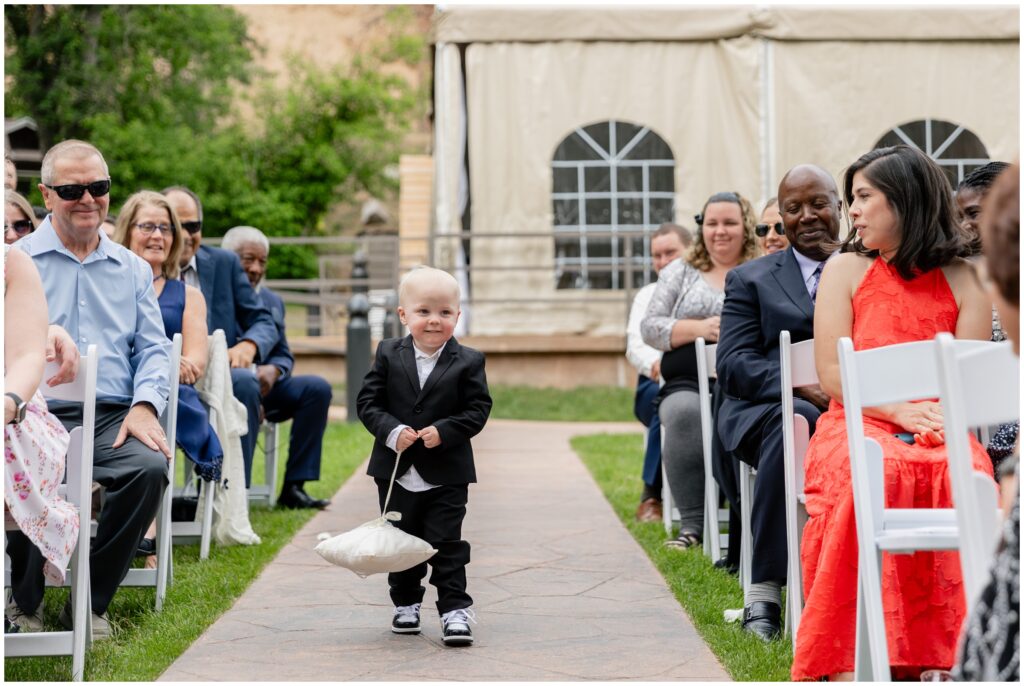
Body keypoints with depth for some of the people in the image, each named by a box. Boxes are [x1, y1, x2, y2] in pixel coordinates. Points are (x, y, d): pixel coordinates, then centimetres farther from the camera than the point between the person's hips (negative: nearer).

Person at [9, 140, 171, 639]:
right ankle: (24, 605, -8)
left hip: (112, 417, 3)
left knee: (150, 467, -30)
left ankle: (89, 603, -12)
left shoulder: (133, 270, 22)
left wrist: (145, 405, -3)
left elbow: (153, 348, 16)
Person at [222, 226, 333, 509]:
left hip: (263, 385, 7)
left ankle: (293, 488, -18)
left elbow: (284, 355, 16)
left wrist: (273, 370, -11)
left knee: (318, 387, -15)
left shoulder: (272, 301, 20)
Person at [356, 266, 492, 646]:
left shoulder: (468, 362, -5)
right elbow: (368, 401, -3)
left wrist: (443, 431, -21)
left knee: (447, 545, -2)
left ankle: (455, 609, 3)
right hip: (397, 472, 3)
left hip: (447, 475, -3)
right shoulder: (388, 354, -1)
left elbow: (478, 409, -7)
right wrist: (391, 431, -19)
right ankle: (406, 604, 30)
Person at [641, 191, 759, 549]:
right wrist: (698, 328, -6)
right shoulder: (680, 273, 21)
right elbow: (650, 327, 11)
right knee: (685, 412, -34)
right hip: (688, 384, 2)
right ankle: (691, 523, -29)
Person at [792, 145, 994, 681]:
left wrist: (945, 418, -17)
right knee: (870, 475, -37)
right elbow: (832, 374, 2)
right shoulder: (846, 270, 12)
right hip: (857, 425, -1)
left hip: (938, 431, 1)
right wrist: (900, 411, -13)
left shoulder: (962, 280, 12)